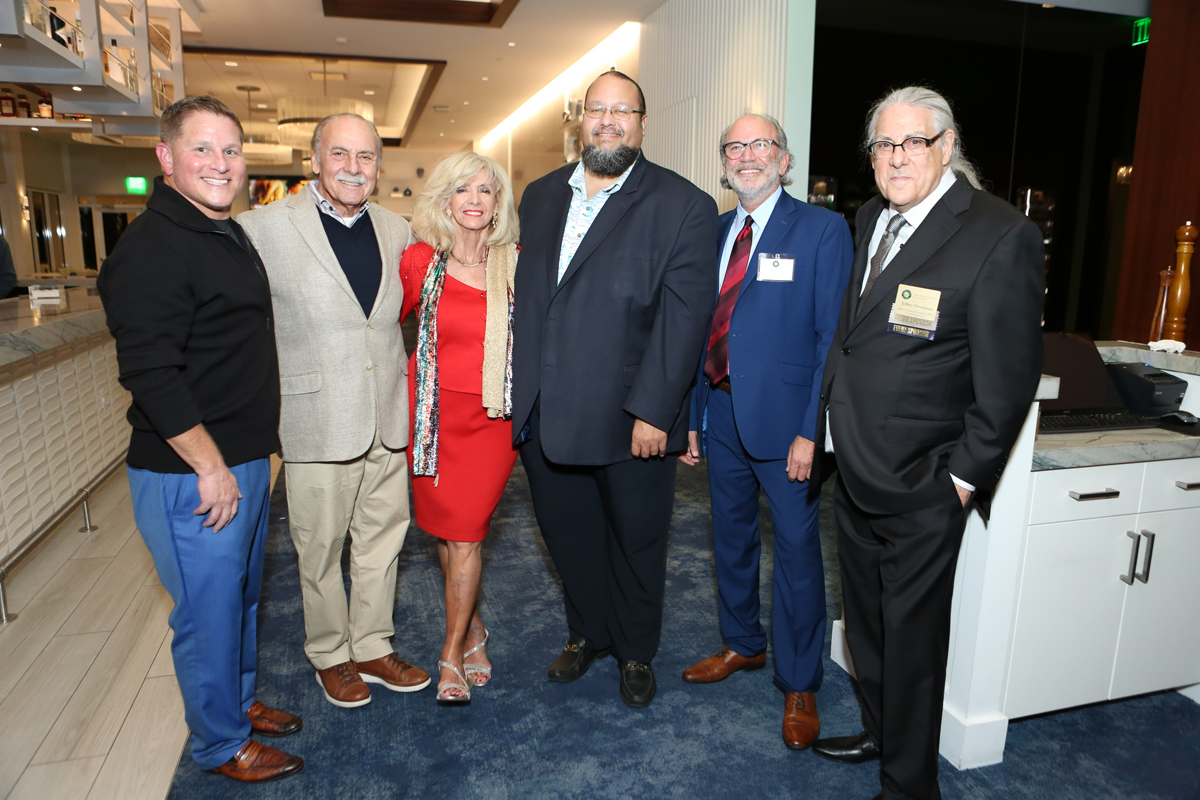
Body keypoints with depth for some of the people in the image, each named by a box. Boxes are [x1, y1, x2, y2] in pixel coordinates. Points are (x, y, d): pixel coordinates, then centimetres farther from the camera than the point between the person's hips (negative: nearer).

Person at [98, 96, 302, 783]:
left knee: (243, 596, 22)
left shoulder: (232, 236, 13)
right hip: (192, 475, -9)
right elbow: (150, 375, -24)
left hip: (244, 462, 9)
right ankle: (222, 744, 26)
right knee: (210, 610, 6)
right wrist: (211, 467, -20)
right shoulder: (151, 248, -17)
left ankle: (240, 700, 42)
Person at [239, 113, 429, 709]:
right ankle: (330, 655, 32)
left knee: (382, 541, 15)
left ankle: (373, 648, 34)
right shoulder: (264, 228, -8)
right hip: (317, 422, -4)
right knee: (320, 550, 10)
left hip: (388, 421, 5)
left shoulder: (397, 231, 7)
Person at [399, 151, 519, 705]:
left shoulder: (517, 266, 0)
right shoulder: (418, 262, 0)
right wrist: (408, 381, 3)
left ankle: (452, 653, 15)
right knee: (446, 531, 12)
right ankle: (472, 629, 34)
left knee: (466, 534, -1)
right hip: (434, 411, 1)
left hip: (492, 416, -1)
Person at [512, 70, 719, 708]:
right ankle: (586, 633, 44)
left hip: (629, 421, -4)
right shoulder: (541, 196, 11)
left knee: (635, 543, 14)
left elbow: (684, 318, -12)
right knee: (567, 534, 19)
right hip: (545, 415, 5)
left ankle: (636, 652, 38)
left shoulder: (684, 207, -6)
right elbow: (523, 294, 12)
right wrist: (518, 390, 6)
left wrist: (652, 411, -17)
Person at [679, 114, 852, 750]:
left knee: (796, 551, 5)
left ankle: (798, 685, 24)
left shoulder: (822, 231, -6)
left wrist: (812, 432, -17)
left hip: (784, 419, -5)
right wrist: (693, 416, 9)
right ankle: (742, 644, 42)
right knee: (730, 538, 19)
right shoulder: (714, 233, 10)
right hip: (721, 413, 6)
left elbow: (833, 338, -11)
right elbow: (702, 331, 11)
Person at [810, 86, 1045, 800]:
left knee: (911, 637, 9)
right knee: (867, 626, 22)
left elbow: (1008, 378, -14)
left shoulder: (1000, 234, -15)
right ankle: (880, 735, 45)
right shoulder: (872, 219, 8)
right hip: (855, 474, 7)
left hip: (920, 488, -7)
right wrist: (830, 428, 12)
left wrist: (964, 477, -12)